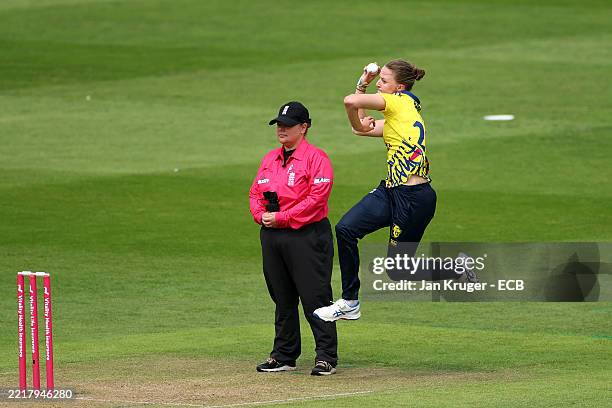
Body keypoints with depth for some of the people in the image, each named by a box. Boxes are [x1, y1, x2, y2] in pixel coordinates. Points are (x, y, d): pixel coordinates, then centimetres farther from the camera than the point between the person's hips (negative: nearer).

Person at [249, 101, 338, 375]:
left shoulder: (315, 158, -7)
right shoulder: (270, 159, 17)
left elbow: (316, 198, -16)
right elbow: (255, 192, 18)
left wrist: (282, 217, -17)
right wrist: (261, 215, -3)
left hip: (306, 236, -7)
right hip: (271, 237, 7)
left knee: (315, 298, -8)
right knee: (282, 299, 13)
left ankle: (326, 357, -4)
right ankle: (283, 356, 21)